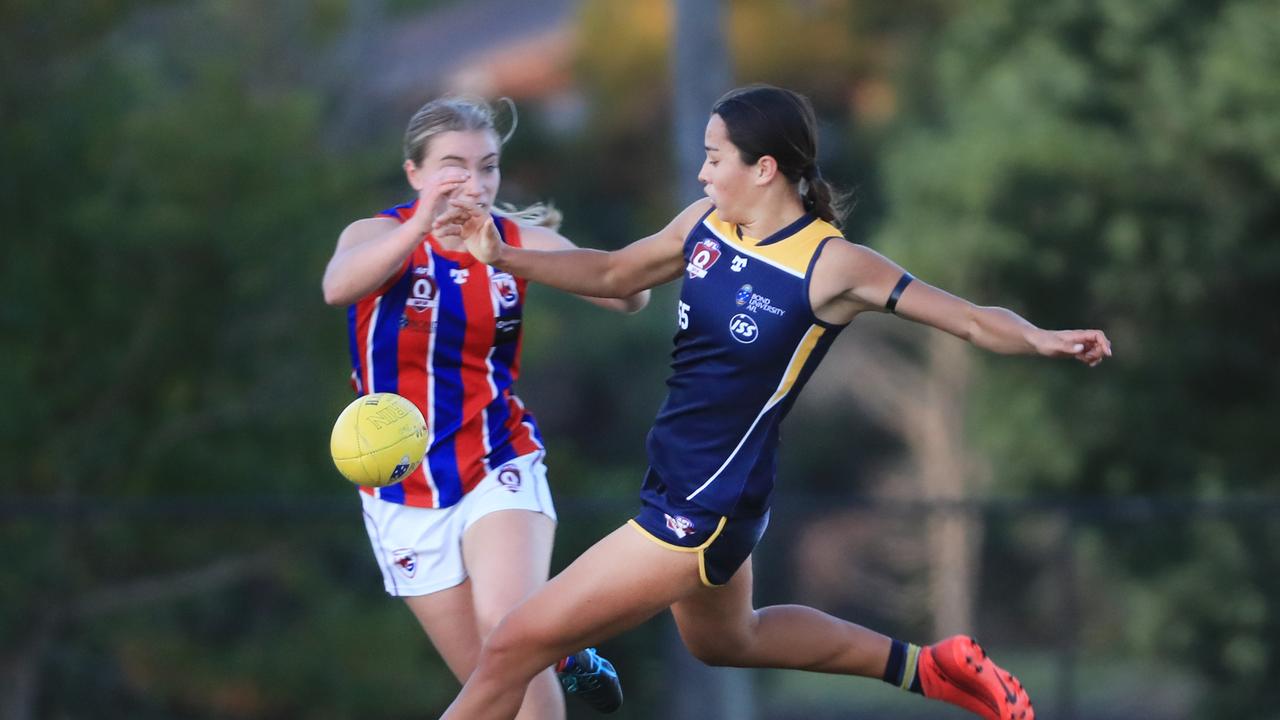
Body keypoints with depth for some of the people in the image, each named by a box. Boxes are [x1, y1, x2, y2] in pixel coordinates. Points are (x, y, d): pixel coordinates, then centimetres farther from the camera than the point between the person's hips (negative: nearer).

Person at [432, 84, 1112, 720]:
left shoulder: (830, 266, -20)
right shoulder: (706, 225, -1)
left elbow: (970, 318, -18)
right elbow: (614, 274, 16)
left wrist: (1042, 340, -37)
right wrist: (503, 257, 5)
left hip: (700, 514, -9)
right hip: (675, 483, 9)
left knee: (513, 647, -8)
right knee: (725, 639, 35)